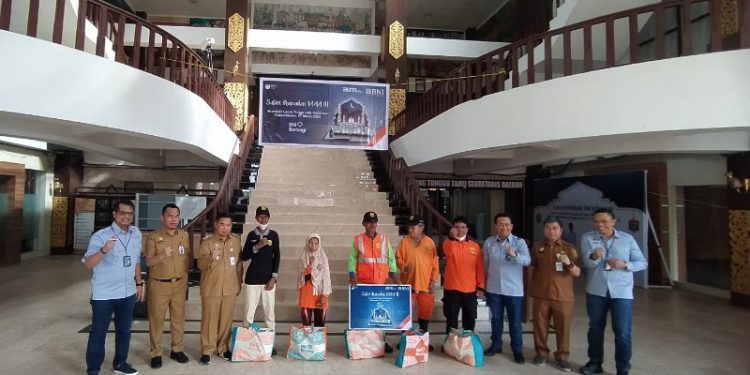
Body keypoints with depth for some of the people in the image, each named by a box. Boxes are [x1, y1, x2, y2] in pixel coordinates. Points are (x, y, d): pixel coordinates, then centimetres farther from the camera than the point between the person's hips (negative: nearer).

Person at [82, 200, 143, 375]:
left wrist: (139, 283, 15)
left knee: (124, 330, 17)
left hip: (128, 293, 5)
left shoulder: (136, 234, 4)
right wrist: (104, 250, -38)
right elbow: (88, 264, -21)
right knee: (98, 333, 7)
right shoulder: (101, 236, -13)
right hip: (104, 294, -5)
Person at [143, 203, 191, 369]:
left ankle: (177, 350, 20)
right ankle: (155, 353, 15)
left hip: (179, 284, 3)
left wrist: (184, 273, 7)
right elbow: (148, 262, -11)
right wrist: (162, 256, -28)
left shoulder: (184, 235, 5)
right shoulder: (153, 237, -7)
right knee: (156, 319, 4)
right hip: (159, 284, -3)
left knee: (178, 317, 8)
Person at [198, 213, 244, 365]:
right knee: (209, 319, 5)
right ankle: (207, 350, 18)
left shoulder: (236, 240, 3)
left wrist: (239, 283, 13)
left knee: (226, 319, 10)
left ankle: (223, 347, 25)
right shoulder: (207, 241, -8)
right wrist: (211, 258, -33)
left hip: (230, 288, 3)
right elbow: (201, 264, -12)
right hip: (211, 288, -3)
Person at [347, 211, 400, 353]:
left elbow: (390, 258, 8)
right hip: (363, 282, -1)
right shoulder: (357, 239, 2)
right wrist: (352, 275, -10)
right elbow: (352, 259, 2)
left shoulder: (384, 238, 5)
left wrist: (393, 275, -1)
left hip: (381, 281, 1)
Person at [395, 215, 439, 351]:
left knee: (425, 313, 11)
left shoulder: (430, 242, 1)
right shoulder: (404, 241, -1)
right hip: (408, 283, -1)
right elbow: (398, 258, 0)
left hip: (426, 284, 1)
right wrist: (404, 267, -21)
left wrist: (433, 280, -1)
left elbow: (434, 263, 3)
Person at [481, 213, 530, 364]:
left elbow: (527, 261, -24)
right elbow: (485, 264, 8)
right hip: (493, 289, 2)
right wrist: (483, 282, 11)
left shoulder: (519, 242, -8)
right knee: (495, 319, 15)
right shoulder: (488, 242, -1)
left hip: (514, 290, -2)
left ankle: (517, 350, 22)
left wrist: (514, 254, -43)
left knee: (515, 321, 8)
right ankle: (496, 344, 31)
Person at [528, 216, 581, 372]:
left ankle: (562, 356, 20)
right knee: (540, 325, 8)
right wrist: (532, 286, 9)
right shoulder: (537, 247, 6)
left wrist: (569, 263, -20)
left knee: (563, 327, 5)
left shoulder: (569, 248, 2)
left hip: (563, 296, -1)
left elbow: (577, 273, -1)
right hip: (541, 295, 1)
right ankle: (541, 352, 23)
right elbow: (531, 268, 13)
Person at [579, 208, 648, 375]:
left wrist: (625, 264, -17)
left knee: (623, 333, 0)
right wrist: (594, 256, -35)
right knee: (595, 329, 14)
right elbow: (587, 263, -12)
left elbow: (643, 262, 2)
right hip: (596, 291, 1)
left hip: (621, 292, -1)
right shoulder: (587, 238, -2)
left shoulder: (627, 239, -1)